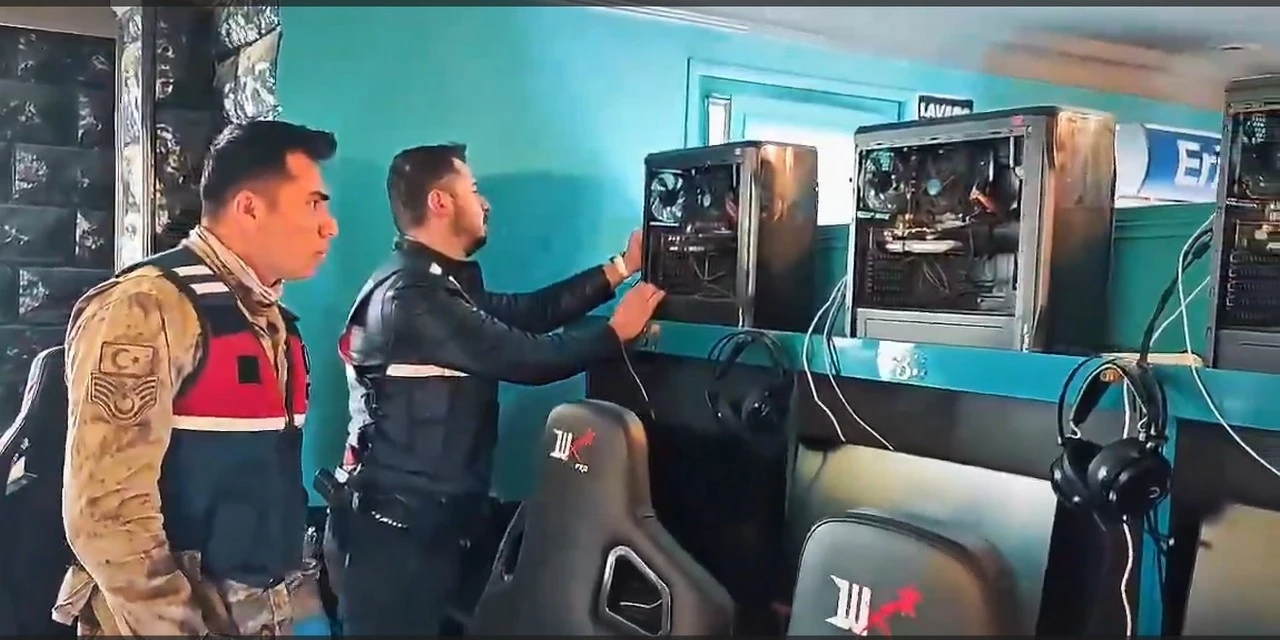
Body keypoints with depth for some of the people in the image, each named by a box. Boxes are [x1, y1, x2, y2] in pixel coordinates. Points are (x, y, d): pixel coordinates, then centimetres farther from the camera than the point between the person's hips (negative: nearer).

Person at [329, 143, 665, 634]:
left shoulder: (438, 285, 12)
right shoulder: (412, 297, -22)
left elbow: (527, 313, 10)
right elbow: (527, 359, -20)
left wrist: (621, 267, 12)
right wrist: (618, 333, -5)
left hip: (431, 514, 10)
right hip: (399, 523, -10)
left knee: (432, 625, 18)